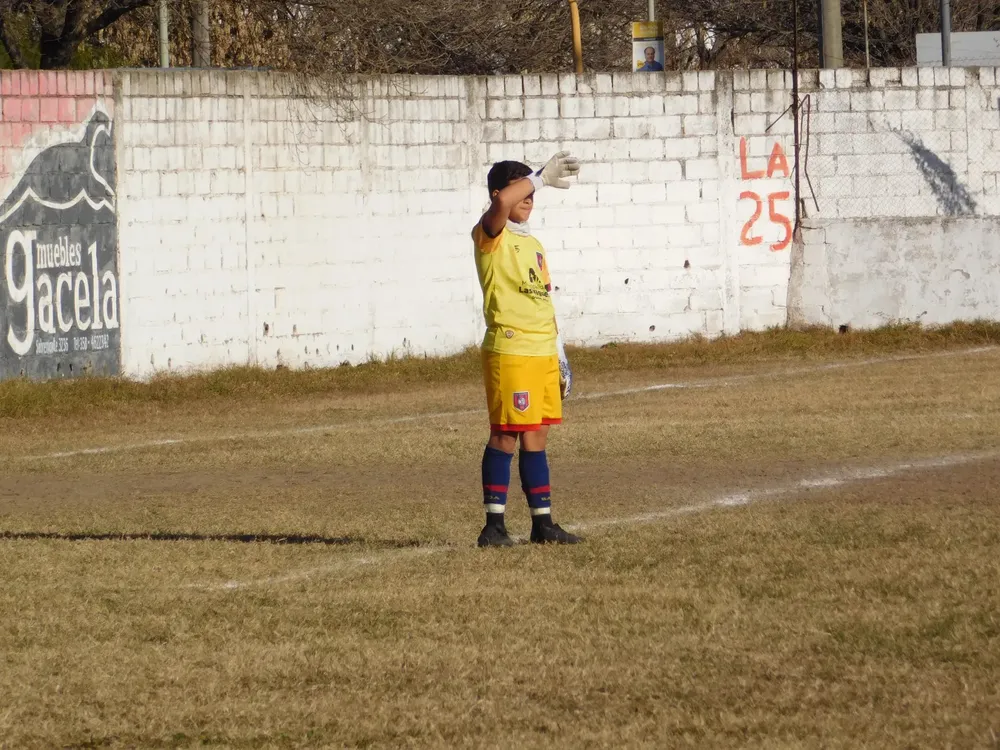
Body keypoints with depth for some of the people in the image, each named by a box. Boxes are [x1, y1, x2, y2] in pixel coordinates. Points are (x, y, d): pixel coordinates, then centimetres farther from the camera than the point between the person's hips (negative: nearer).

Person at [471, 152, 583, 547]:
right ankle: (494, 525, -4)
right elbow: (503, 202, -29)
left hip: (543, 352, 8)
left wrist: (560, 355, 19)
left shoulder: (533, 244, 19)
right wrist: (542, 177, -20)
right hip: (509, 351, -8)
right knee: (506, 436, -7)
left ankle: (543, 523, 13)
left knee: (537, 436, 10)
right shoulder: (491, 236, -5)